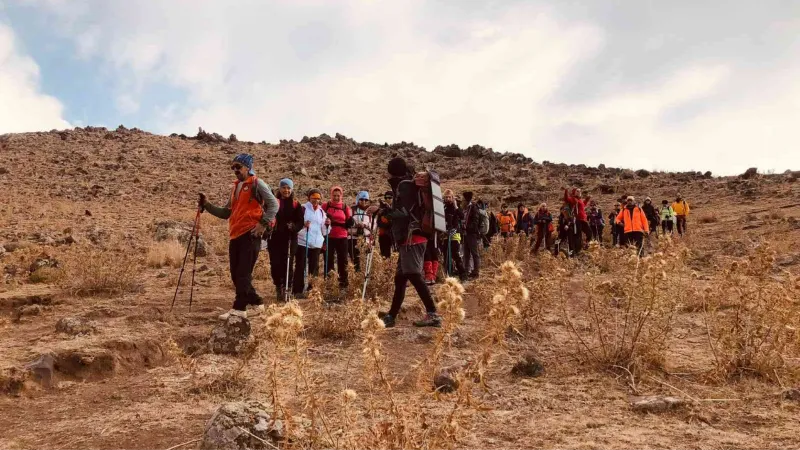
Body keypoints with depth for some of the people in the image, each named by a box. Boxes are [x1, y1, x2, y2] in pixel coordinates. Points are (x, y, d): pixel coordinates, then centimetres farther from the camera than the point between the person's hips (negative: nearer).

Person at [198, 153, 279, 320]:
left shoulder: (257, 184, -2)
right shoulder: (236, 187, 21)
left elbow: (273, 204, -9)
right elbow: (226, 213, 22)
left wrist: (263, 223, -18)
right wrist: (207, 205, 10)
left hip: (250, 234, -8)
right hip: (236, 235, 8)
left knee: (243, 273, -8)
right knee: (236, 274, 9)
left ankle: (239, 308, -5)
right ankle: (256, 302, 21)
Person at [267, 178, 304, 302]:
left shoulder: (296, 205, 7)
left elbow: (300, 222, 3)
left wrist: (294, 227, -17)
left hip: (290, 239, 0)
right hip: (275, 238, 0)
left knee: (287, 264, -3)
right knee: (275, 264, -5)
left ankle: (285, 288, 9)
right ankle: (278, 286, 17)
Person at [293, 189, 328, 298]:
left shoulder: (321, 211, 15)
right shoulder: (303, 208, -2)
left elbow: (324, 231, 17)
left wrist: (327, 224, -2)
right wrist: (303, 224, -23)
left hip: (316, 243, 5)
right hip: (302, 242, -5)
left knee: (314, 267, 5)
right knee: (300, 266, -4)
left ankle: (312, 289, 14)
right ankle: (298, 291, 0)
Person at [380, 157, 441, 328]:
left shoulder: (404, 185, -7)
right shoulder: (409, 185, 22)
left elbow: (405, 213, -18)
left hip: (411, 239, -10)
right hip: (411, 239, 10)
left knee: (414, 276, -15)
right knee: (400, 278, 11)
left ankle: (433, 314, -18)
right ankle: (391, 316, 16)